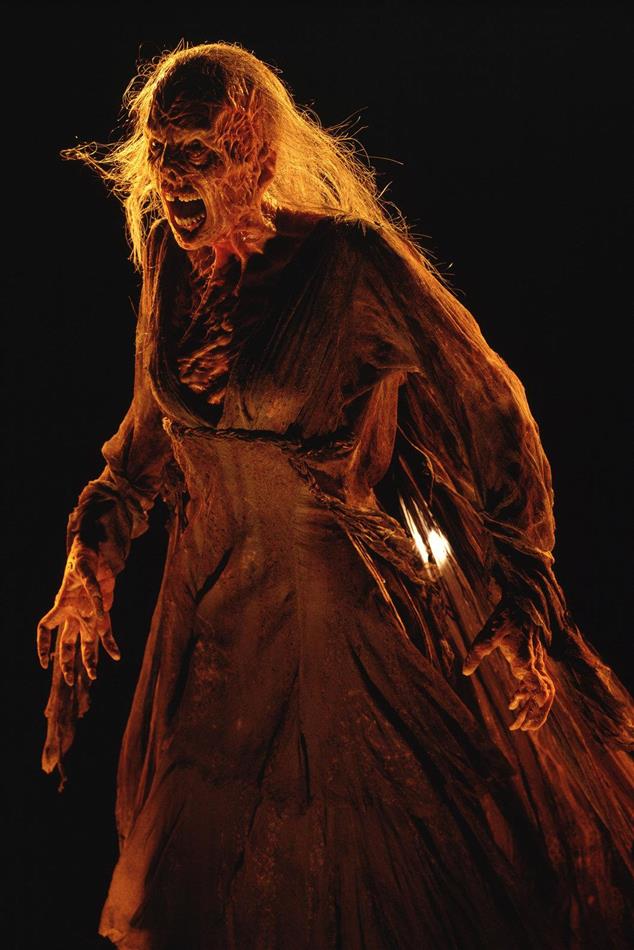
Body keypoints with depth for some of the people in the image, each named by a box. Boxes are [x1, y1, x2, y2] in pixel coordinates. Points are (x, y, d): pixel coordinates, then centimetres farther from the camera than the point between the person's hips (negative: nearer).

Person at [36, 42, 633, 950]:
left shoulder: (348, 263, -20)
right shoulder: (172, 267, -3)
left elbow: (490, 410, -15)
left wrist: (516, 605, -15)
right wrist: (91, 564, 8)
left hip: (353, 613, -5)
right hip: (216, 620, 6)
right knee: (207, 868, 23)